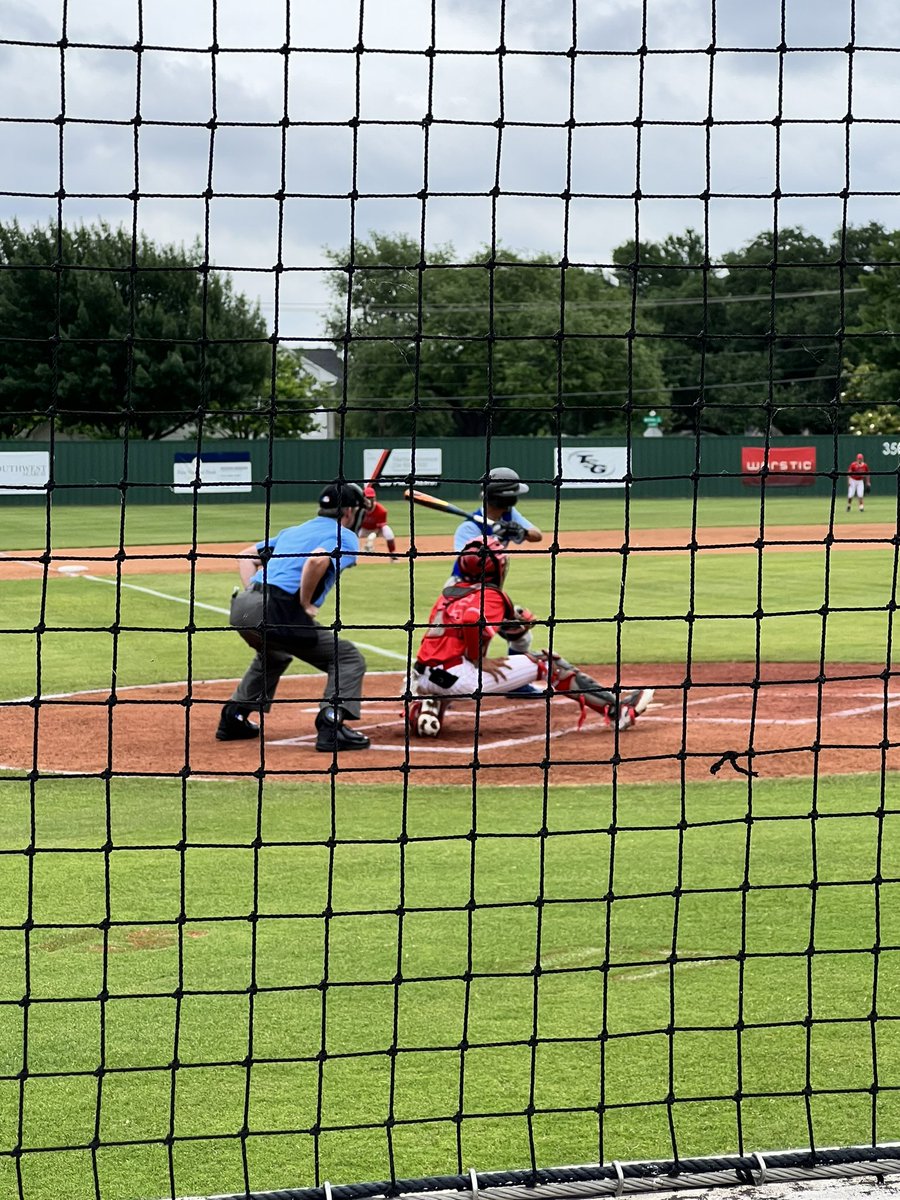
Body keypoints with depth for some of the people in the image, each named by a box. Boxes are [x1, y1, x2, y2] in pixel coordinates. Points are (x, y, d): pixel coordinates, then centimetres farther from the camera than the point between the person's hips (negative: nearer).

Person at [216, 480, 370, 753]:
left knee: (273, 655, 38)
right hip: (277, 613, -8)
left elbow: (246, 556, 30)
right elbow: (316, 561, -18)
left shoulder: (293, 531, 29)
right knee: (348, 658, 1)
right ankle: (330, 727, -14)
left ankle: (233, 719, 35)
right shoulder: (345, 537, 4)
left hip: (242, 607, 8)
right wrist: (305, 604, -8)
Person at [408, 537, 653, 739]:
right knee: (547, 664, 1)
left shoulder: (449, 592, 20)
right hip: (456, 677, -7)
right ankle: (615, 709, 1)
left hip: (423, 676, 7)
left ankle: (424, 705, 14)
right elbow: (472, 621, -25)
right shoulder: (489, 596, -4)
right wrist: (479, 660, -9)